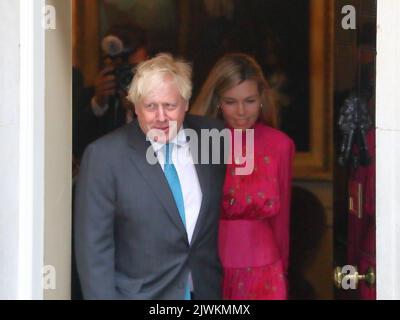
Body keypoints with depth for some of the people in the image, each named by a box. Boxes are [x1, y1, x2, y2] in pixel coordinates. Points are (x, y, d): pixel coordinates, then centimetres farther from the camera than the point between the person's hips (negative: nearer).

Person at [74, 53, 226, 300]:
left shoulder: (211, 138, -2)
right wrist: (103, 296, -17)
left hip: (207, 289, 3)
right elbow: (93, 245, -12)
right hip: (138, 292, -3)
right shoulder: (103, 156, -13)